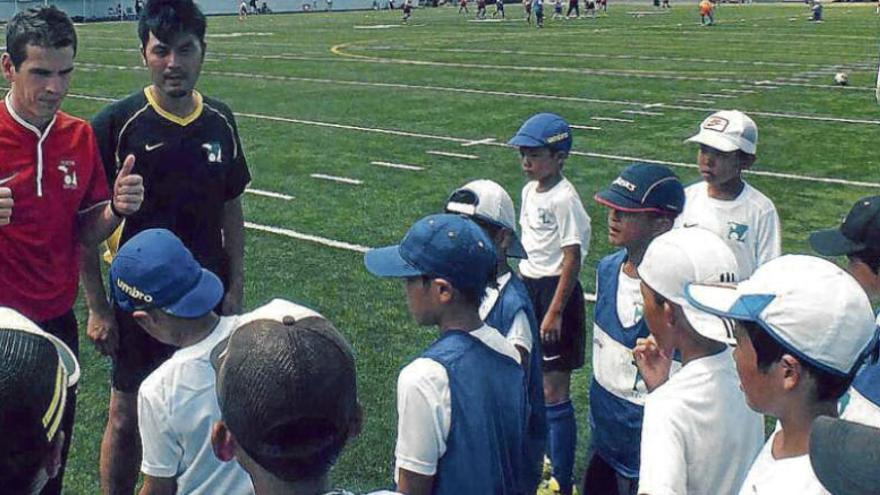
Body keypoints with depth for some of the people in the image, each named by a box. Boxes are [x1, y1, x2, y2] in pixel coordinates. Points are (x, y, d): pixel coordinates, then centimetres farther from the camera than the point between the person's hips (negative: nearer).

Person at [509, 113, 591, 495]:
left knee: (554, 392, -3)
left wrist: (555, 312, -19)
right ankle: (546, 458, 34)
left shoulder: (564, 199, -18)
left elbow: (572, 258, -18)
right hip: (529, 285, 9)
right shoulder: (530, 190, 8)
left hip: (555, 290, -9)